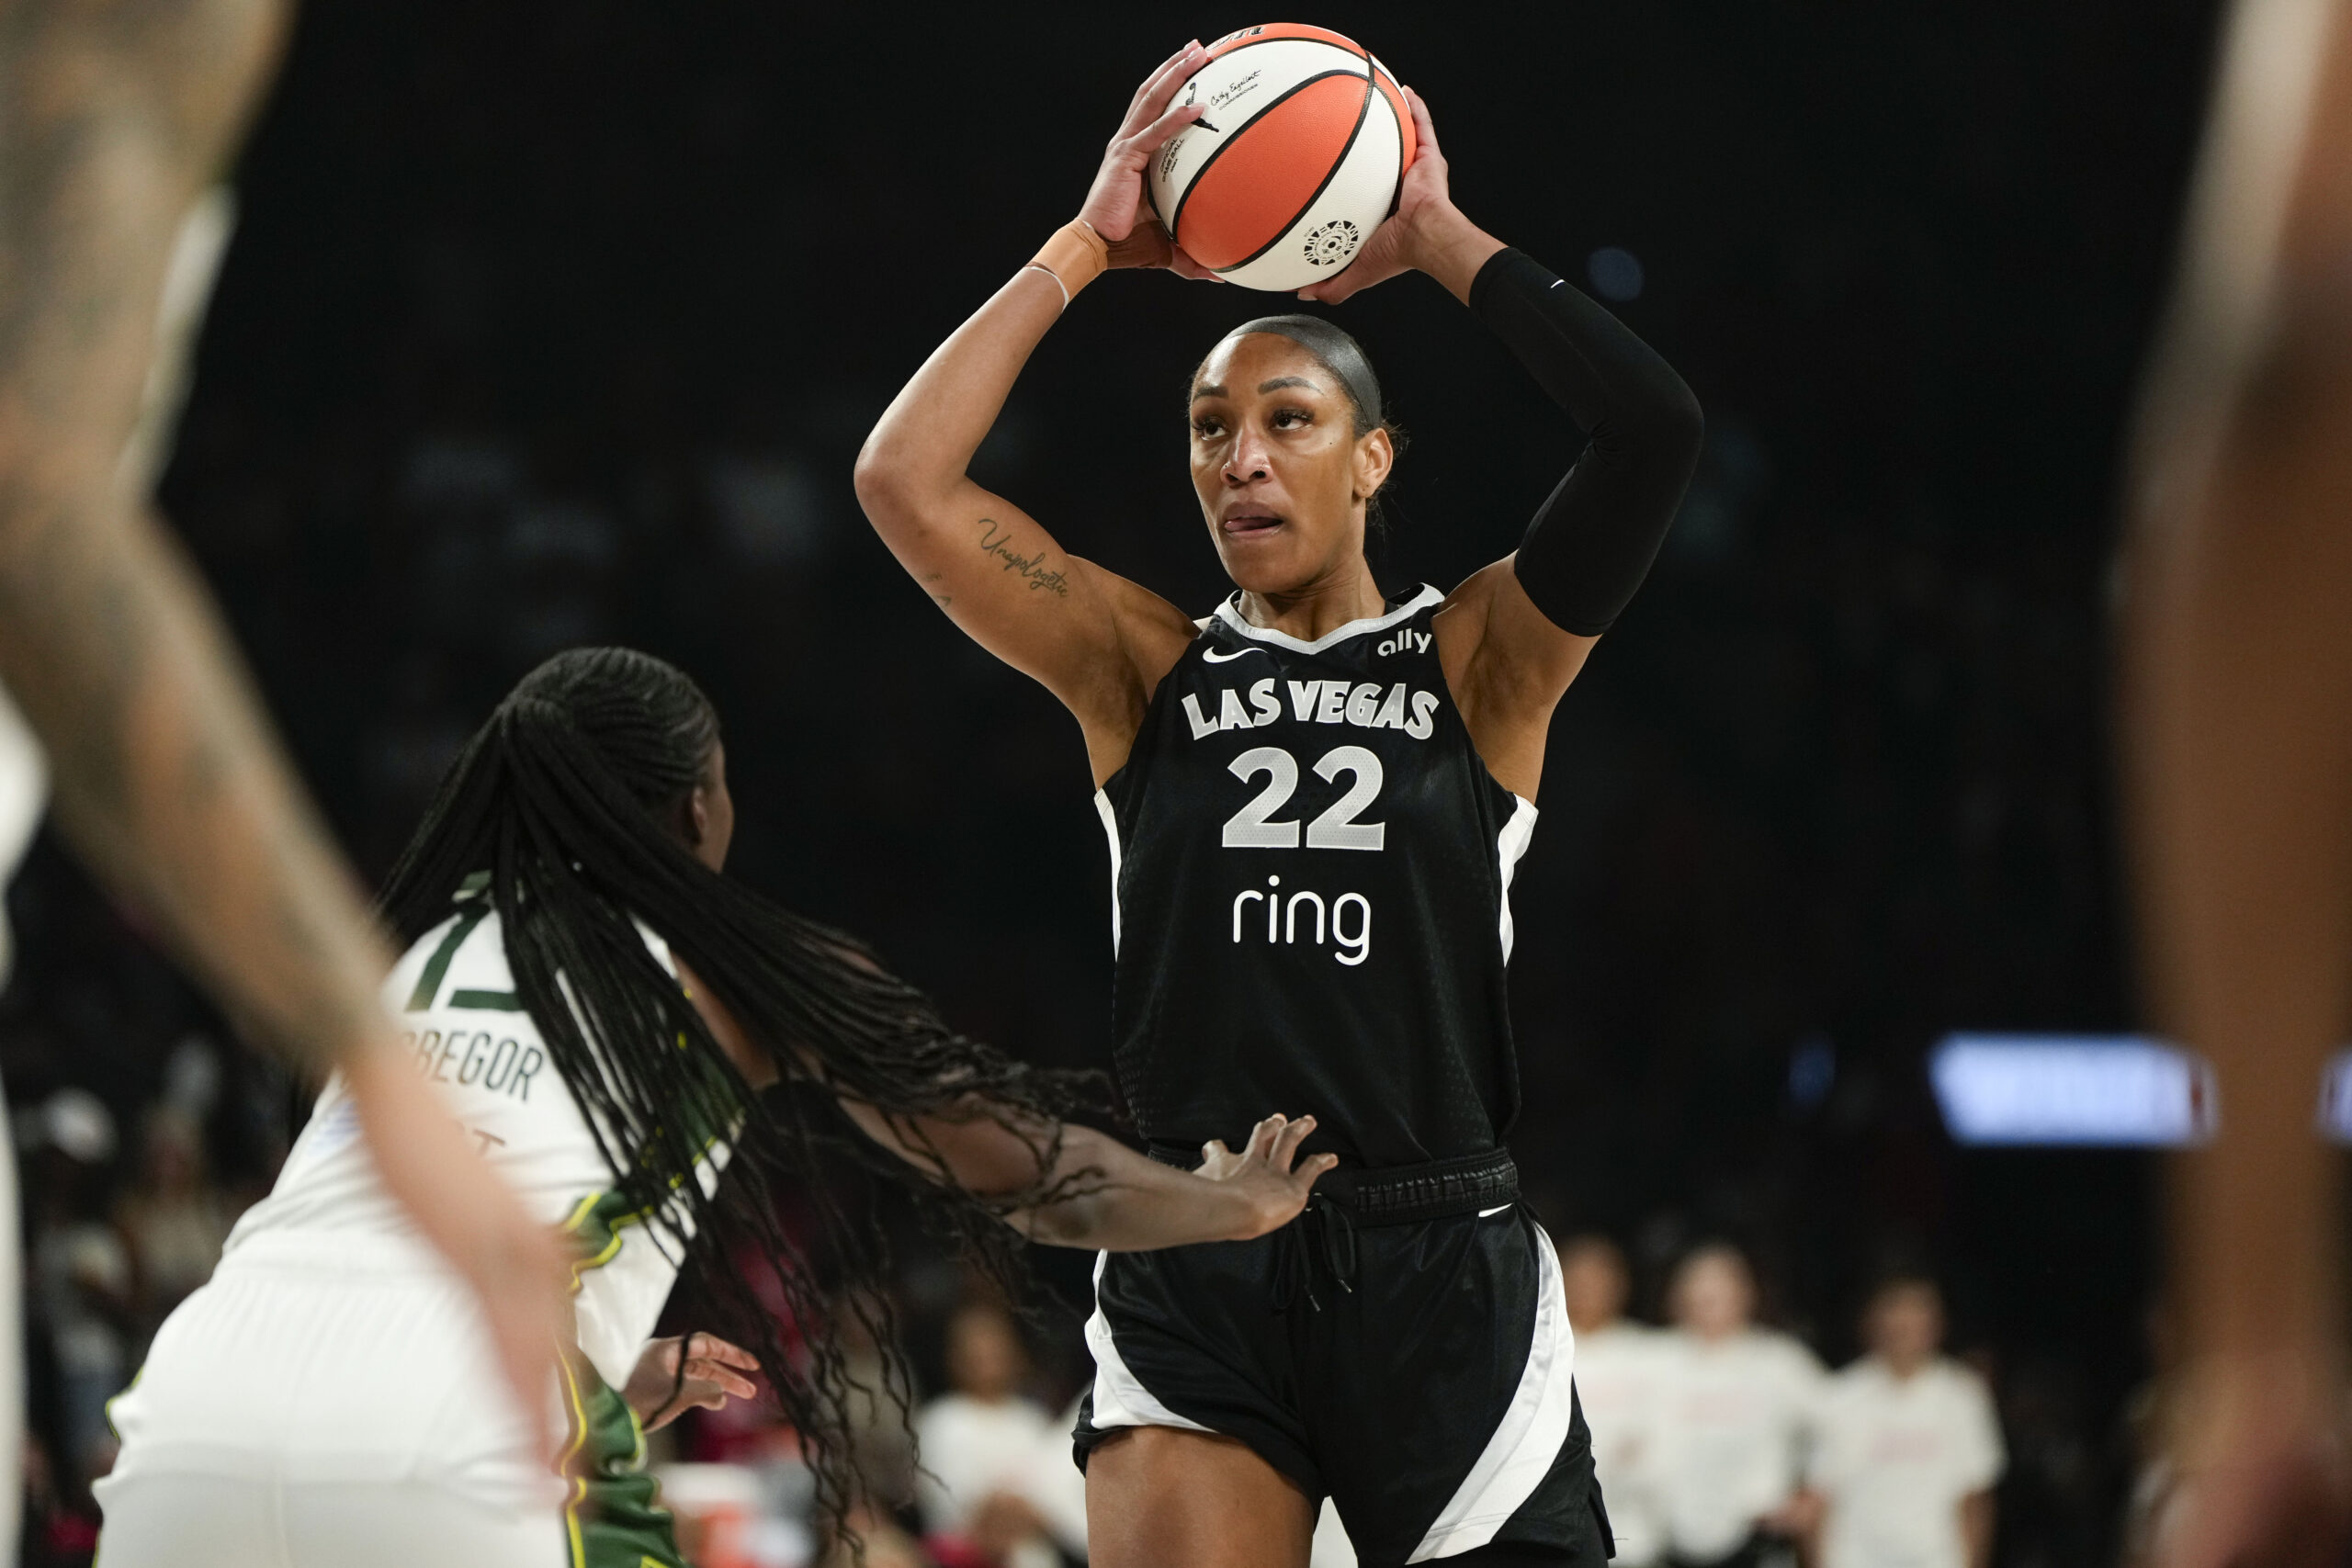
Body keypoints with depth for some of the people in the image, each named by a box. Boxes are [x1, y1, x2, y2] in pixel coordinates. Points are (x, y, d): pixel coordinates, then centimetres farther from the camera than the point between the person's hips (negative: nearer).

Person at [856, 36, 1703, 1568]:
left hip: (1441, 1275, -1)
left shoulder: (1477, 661, 4)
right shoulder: (1146, 667, 8)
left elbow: (1654, 432, -11)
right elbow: (903, 480, -3)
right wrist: (1092, 247, 0)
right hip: (1192, 1281, 1)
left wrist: (1440, 239, -3)